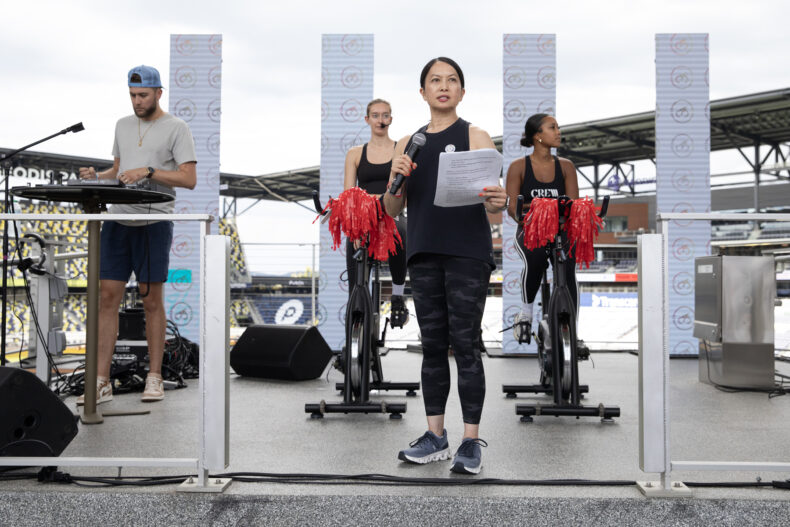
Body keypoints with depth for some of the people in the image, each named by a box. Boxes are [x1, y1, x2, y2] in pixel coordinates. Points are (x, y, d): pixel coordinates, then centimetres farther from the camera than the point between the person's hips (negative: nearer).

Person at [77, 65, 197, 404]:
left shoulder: (176, 128, -2)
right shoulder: (123, 125, 17)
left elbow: (189, 179, -11)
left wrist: (148, 171, -21)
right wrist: (97, 176, 2)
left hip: (154, 222, -5)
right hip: (117, 220, 5)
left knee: (152, 300, 2)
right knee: (107, 296, 0)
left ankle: (154, 377, 13)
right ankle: (101, 382, 3)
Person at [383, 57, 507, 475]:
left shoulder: (475, 137, 3)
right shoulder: (408, 144, 14)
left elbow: (492, 199, -4)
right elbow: (392, 210, 12)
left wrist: (498, 202, -28)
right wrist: (396, 179, -7)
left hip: (467, 254, -4)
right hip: (424, 254, 4)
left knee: (465, 345, -4)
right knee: (432, 345, 9)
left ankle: (471, 441, 2)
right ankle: (435, 436, 18)